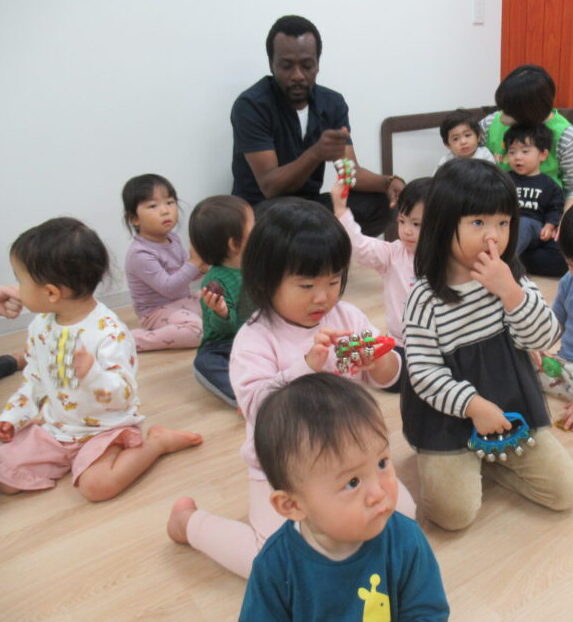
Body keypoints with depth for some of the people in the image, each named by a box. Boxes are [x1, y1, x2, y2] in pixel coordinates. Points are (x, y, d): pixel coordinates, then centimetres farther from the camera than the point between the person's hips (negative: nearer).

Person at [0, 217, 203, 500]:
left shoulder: (110, 332, -24)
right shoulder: (40, 325, -1)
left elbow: (124, 395, -24)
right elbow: (33, 380, 13)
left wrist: (92, 373, -42)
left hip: (104, 428, -6)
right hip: (50, 427, 6)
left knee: (96, 484, -28)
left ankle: (157, 442, -5)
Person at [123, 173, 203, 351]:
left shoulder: (173, 238, 2)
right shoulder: (140, 253, -23)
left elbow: (185, 274, 12)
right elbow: (168, 287, -27)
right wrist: (194, 263, -26)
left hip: (183, 299, 9)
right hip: (158, 311, -9)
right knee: (198, 330, -31)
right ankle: (133, 340, -23)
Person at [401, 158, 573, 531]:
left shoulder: (512, 277, -5)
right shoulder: (426, 297, -18)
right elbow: (423, 372, -16)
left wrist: (510, 291, -24)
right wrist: (473, 405, -25)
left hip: (513, 404, 4)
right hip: (450, 416, -4)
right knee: (455, 513, -11)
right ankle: (460, 459, 18)